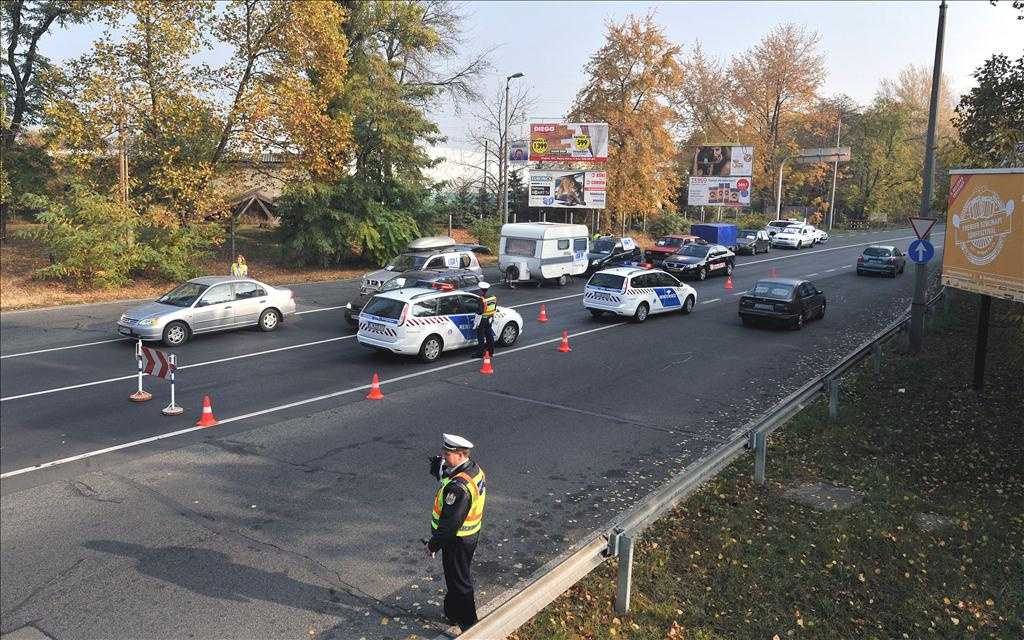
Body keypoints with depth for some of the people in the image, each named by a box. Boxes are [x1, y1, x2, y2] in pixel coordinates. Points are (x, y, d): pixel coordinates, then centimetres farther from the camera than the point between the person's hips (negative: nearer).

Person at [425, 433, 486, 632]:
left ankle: (468, 624, 24)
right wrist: (441, 468, -10)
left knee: (459, 581, 9)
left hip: (457, 541, -9)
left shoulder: (458, 487, -33)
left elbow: (450, 523, -29)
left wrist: (433, 544, -16)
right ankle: (453, 612, 46)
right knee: (460, 576, 27)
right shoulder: (475, 469, -4)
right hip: (471, 535, 9)